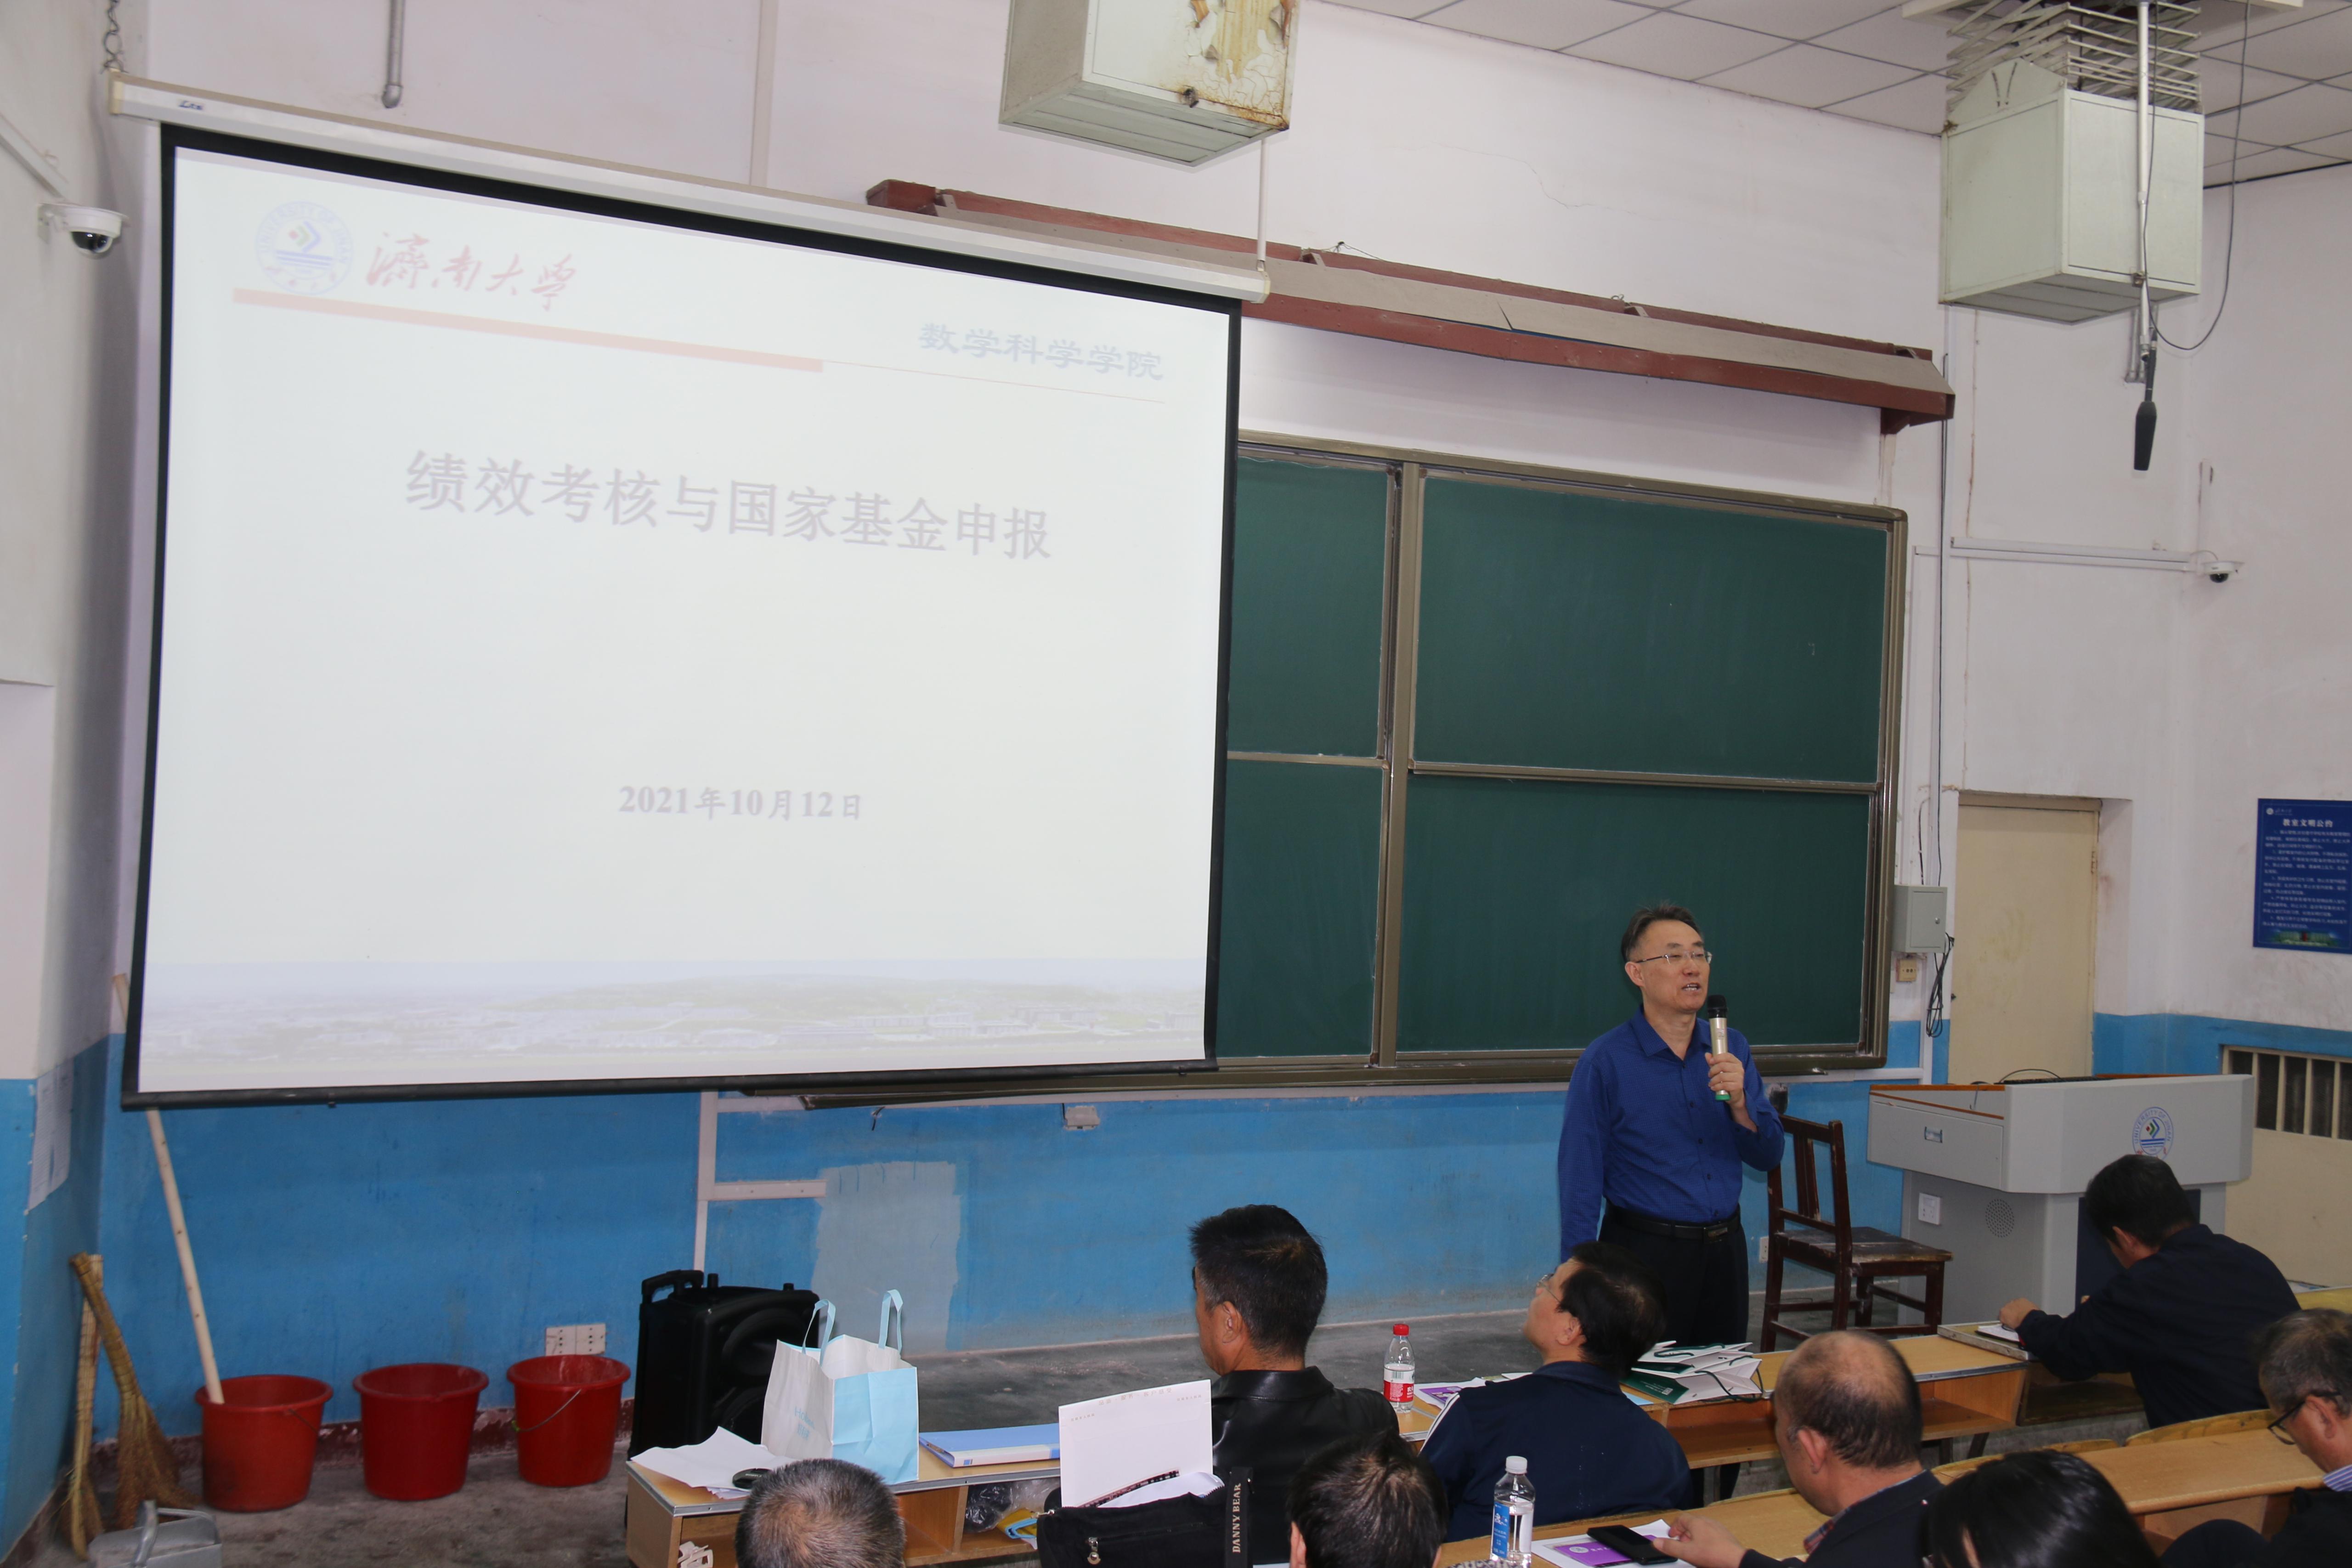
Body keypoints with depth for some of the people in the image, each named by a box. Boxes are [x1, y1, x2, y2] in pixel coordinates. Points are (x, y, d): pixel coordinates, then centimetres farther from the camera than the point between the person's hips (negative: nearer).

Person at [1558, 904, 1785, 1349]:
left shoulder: (1732, 1048, 6)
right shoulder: (1607, 1061, -9)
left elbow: (1768, 1157, 6)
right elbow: (1580, 1181, -8)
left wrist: (1739, 1102, -13)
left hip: (1724, 1248, 5)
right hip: (1645, 1251, -5)